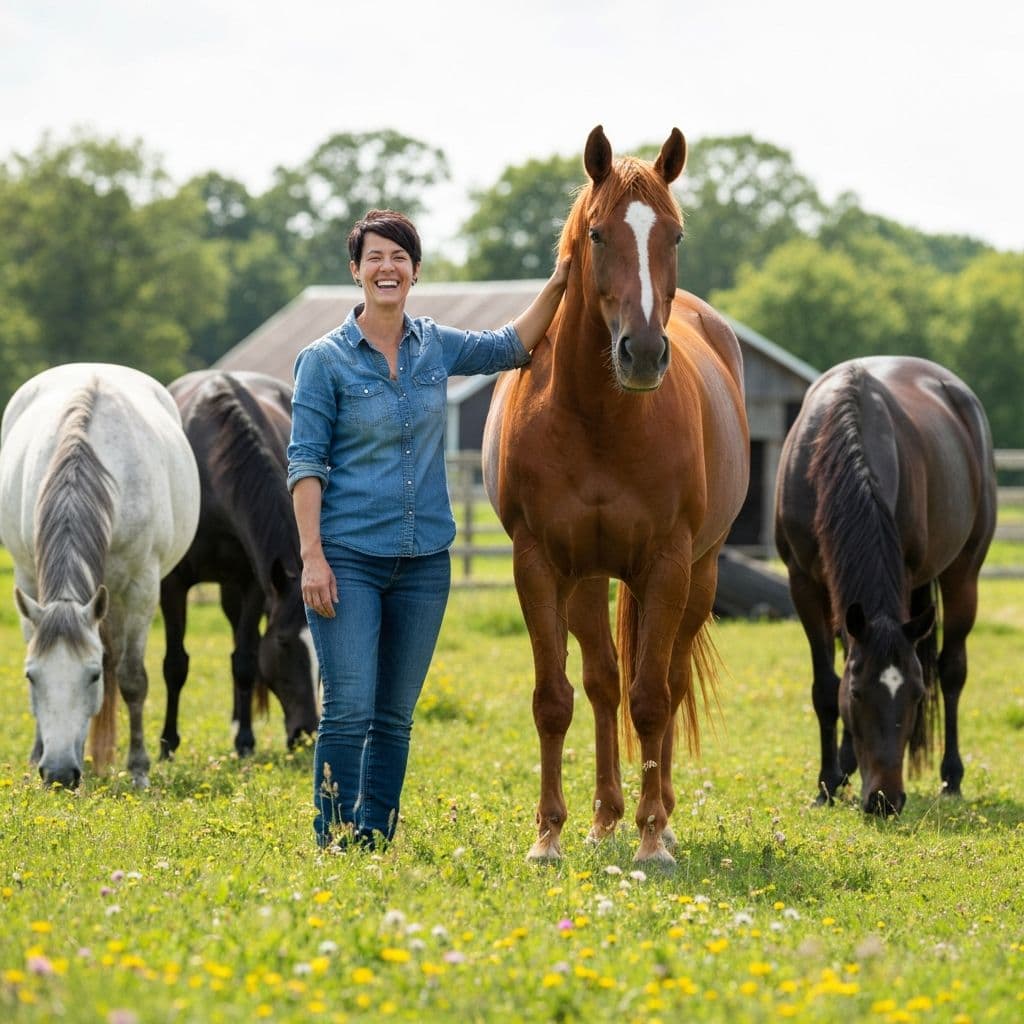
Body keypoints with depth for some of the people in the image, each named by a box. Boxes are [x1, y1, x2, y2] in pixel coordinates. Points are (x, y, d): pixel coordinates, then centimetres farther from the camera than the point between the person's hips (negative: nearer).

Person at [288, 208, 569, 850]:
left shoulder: (437, 347, 8)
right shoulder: (325, 360, -5)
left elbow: (512, 346, 21)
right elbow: (305, 462, -7)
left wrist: (560, 280, 7)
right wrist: (312, 557, -15)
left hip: (425, 558, 5)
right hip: (349, 557, -5)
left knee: (396, 716, 9)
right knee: (349, 711, -11)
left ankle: (377, 840, 16)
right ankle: (333, 843, -5)